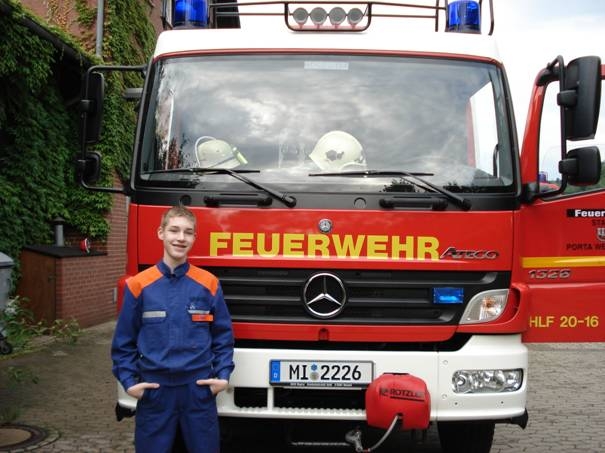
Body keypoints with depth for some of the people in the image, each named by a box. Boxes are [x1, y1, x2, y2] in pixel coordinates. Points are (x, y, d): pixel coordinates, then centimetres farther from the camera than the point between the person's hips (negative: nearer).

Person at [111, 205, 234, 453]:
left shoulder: (208, 284, 1)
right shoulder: (139, 285, -1)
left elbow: (223, 335, 7)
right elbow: (124, 341, 4)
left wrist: (223, 374, -3)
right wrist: (128, 380, -4)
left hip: (199, 389, 1)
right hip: (153, 391, 0)